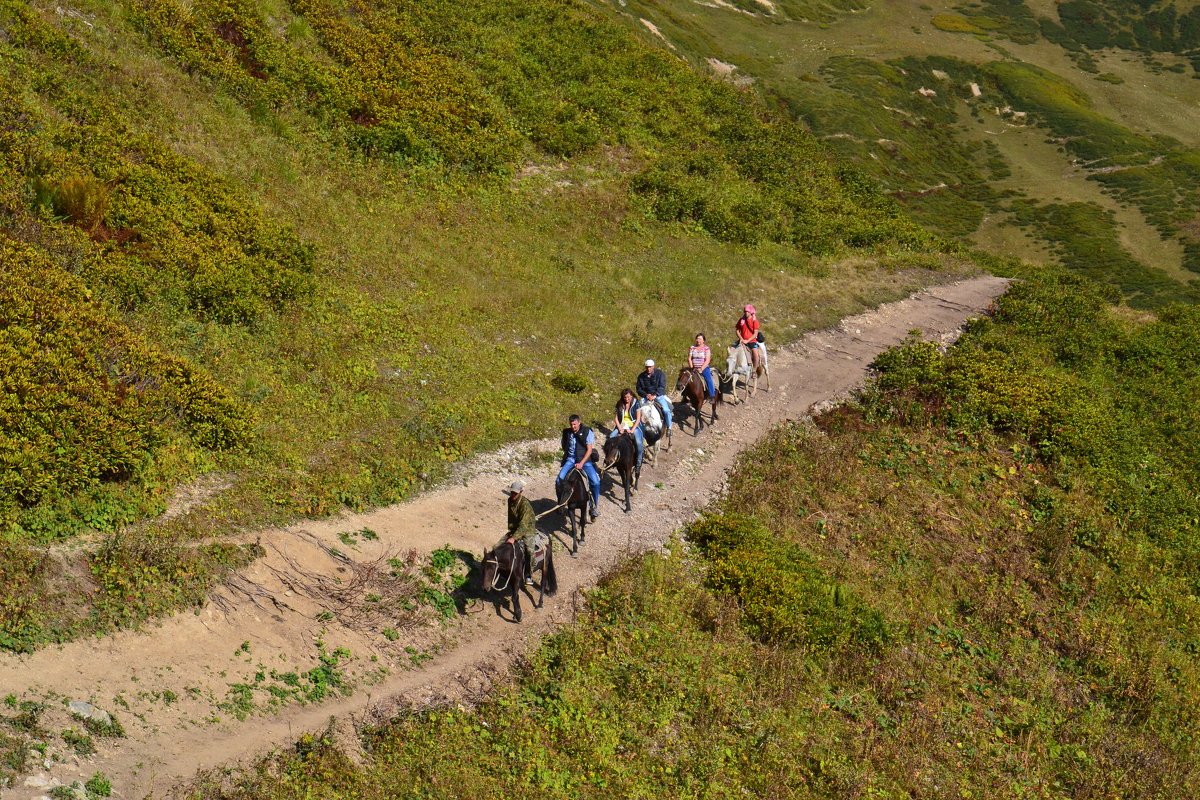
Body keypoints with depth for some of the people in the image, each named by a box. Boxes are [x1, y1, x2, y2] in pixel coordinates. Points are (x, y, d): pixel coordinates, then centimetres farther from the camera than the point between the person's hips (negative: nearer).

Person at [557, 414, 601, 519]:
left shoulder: (587, 432, -4)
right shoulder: (567, 433, 7)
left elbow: (589, 450, -7)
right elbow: (564, 447, 23)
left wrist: (581, 463, -16)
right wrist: (566, 455, 6)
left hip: (585, 460, -2)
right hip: (570, 459, 3)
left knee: (596, 482, -22)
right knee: (559, 479, -20)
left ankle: (595, 506, -3)